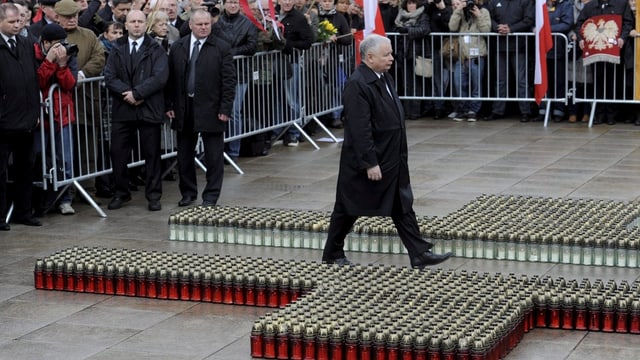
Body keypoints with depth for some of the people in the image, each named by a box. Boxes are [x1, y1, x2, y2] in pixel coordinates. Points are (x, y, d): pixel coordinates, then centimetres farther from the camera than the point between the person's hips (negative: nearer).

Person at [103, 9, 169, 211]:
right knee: (118, 154, 3)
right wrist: (127, 93, -15)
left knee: (152, 154, 4)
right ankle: (121, 193, 18)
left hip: (149, 109, -2)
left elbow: (160, 77, -11)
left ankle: (153, 195, 13)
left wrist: (137, 93, -17)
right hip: (122, 109, 3)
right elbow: (109, 77, 0)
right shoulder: (117, 50, 10)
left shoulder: (156, 50, 1)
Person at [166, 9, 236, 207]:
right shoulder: (177, 48, 6)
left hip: (211, 110, -3)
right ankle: (188, 193, 24)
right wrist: (169, 106, 2)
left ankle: (211, 196, 11)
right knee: (184, 155, 12)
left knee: (213, 157, 2)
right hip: (184, 109, 3)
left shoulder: (222, 48, -3)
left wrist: (225, 109, -11)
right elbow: (170, 78, 8)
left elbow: (229, 81, -5)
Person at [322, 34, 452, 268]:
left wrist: (400, 156, 18)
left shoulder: (385, 78, 8)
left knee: (403, 207, 8)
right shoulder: (357, 85, -22)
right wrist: (370, 163, -25)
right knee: (348, 209, 7)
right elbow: (360, 129, -25)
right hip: (365, 160, -9)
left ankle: (419, 254, 9)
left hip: (392, 160, 9)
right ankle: (332, 255, 22)